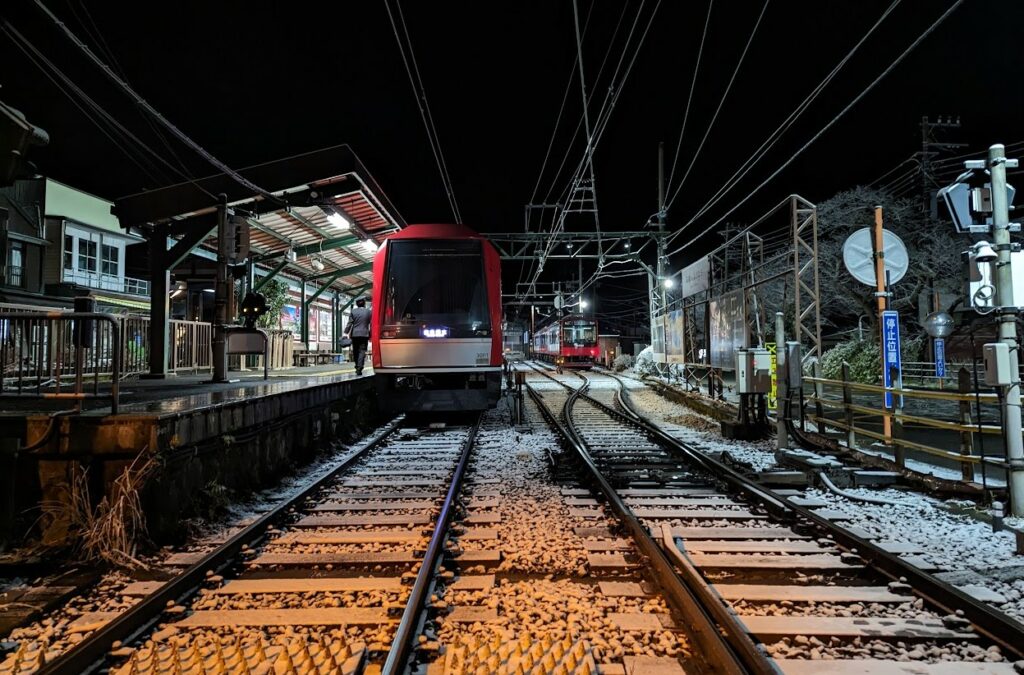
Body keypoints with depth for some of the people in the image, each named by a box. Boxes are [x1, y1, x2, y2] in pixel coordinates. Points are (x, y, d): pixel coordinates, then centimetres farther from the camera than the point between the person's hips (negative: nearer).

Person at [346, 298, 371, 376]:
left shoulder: (353, 311, 2)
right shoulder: (368, 312, 2)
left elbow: (350, 323, -3)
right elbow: (371, 325, 4)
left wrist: (346, 332, 1)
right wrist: (370, 335, 12)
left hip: (355, 334, 1)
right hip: (364, 334, -1)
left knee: (355, 352, 12)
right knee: (362, 351, -4)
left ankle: (357, 367, 20)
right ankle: (359, 368, -16)